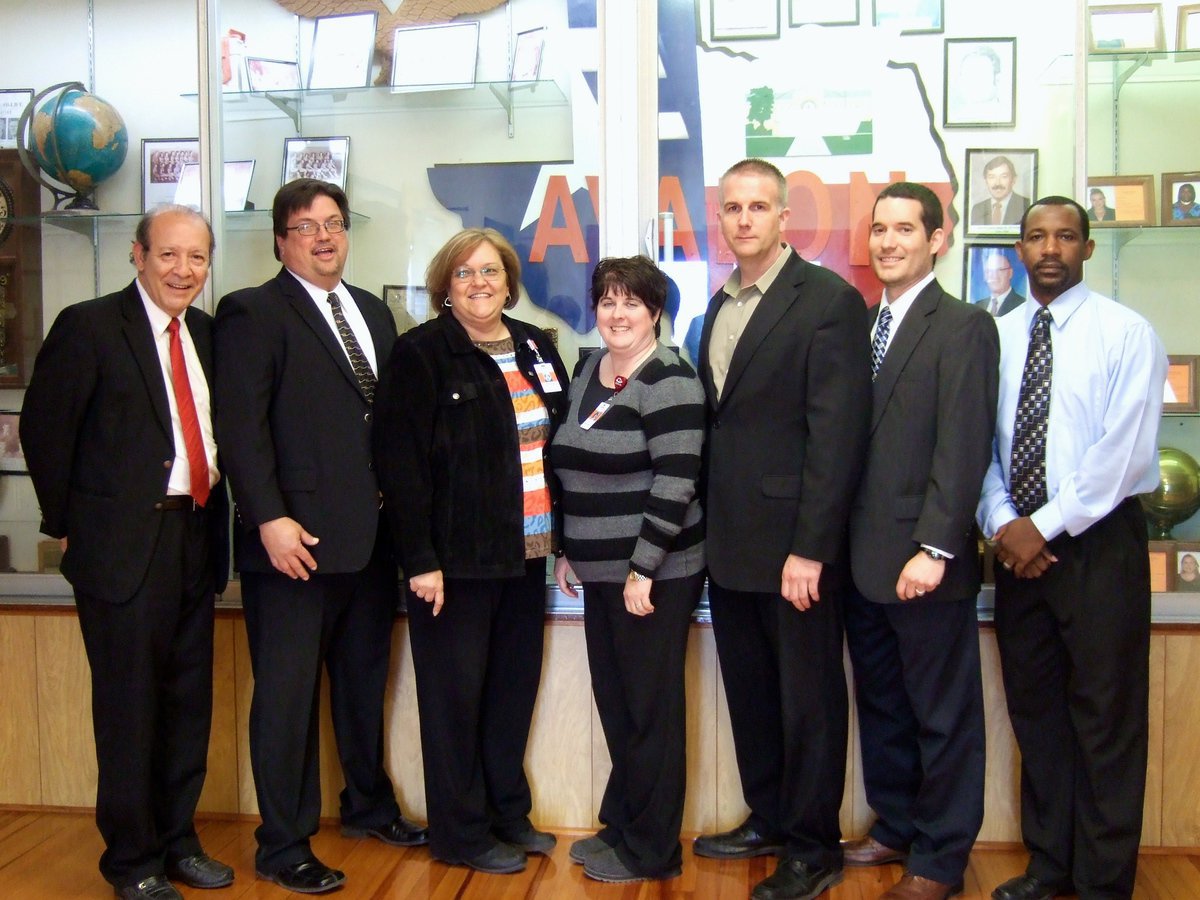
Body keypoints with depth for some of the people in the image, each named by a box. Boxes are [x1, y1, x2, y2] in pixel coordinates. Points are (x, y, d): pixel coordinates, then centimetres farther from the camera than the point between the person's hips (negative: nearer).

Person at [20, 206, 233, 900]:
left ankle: (178, 840, 28)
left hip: (196, 536, 6)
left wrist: (216, 516, 7)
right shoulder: (89, 327, -7)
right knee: (129, 704, 3)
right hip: (125, 544, -6)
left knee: (190, 700, 13)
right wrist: (68, 526, -3)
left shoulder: (207, 332, 11)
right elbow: (44, 428, -6)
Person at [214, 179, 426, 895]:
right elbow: (241, 426, -12)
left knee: (365, 679, 20)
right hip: (296, 539, -6)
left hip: (372, 536, 7)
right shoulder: (253, 313, -5)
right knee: (288, 693, 3)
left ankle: (369, 804, 38)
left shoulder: (374, 311, 15)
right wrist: (270, 519, -20)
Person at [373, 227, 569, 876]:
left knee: (515, 685, 14)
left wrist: (564, 535, 9)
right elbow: (399, 460, -12)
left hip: (526, 553, 6)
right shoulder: (421, 353, -8)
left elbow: (563, 440, 15)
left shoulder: (535, 347, 11)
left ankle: (509, 814, 30)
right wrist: (421, 559, -17)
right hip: (456, 556, -6)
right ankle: (461, 833, 19)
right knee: (456, 693, 5)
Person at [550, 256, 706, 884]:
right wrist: (568, 548, 17)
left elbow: (675, 484, -19)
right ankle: (620, 825, 32)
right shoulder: (588, 373, 12)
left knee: (649, 709, 4)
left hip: (653, 573, -8)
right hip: (601, 570, 8)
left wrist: (643, 569, -20)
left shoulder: (667, 380, -14)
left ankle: (650, 850, 19)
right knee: (614, 703, 16)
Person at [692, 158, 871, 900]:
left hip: (794, 543, -7)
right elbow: (719, 419, 11)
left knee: (808, 697, 6)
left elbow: (836, 435, -16)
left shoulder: (829, 300, -10)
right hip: (731, 542, 7)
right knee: (750, 691, 17)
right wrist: (709, 529, 6)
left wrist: (810, 548, -19)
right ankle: (767, 818, 35)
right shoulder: (721, 305, 13)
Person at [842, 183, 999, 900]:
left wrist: (934, 549, -20)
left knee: (944, 717, 8)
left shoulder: (964, 328, -8)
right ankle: (896, 827, 34)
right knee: (882, 706, 18)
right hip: (863, 560, 7)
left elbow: (963, 449, -15)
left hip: (924, 565, -6)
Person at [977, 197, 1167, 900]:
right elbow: (982, 445, 6)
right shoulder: (997, 337, 8)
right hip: (1018, 543, 5)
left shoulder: (1126, 333, -6)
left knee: (1107, 717, 3)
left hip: (1099, 541, -4)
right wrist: (1003, 522, -8)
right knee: (1034, 708, 13)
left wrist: (1046, 526, -15)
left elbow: (1125, 453, -13)